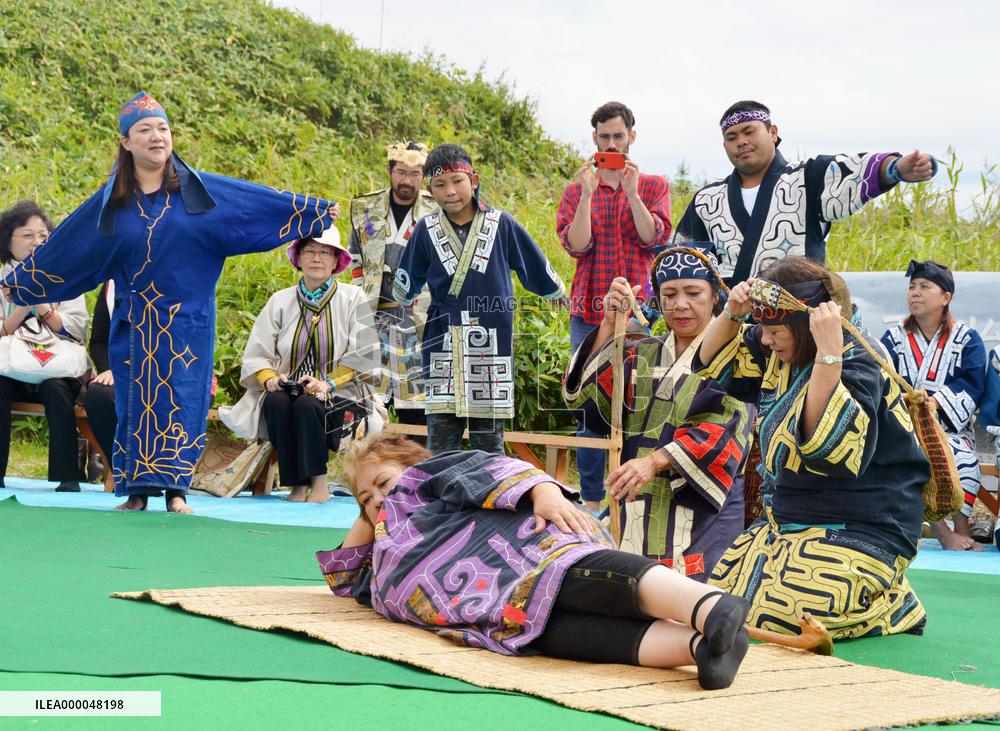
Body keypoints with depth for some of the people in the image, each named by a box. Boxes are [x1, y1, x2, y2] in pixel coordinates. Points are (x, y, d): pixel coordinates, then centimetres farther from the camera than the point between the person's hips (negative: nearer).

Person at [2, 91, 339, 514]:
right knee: (135, 402, 3)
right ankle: (137, 490, 10)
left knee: (181, 400, -2)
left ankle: (176, 490, 4)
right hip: (135, 323, 1)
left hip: (186, 320, -1)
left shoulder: (199, 190, -1)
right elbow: (59, 250, 11)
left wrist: (318, 210, 2)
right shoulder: (110, 202, 2)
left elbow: (261, 200, 3)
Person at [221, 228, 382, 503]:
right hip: (290, 389, 3)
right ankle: (297, 484, -25)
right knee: (276, 402, -31)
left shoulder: (352, 298, 4)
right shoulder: (281, 301, 12)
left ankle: (319, 483, -21)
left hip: (339, 397, -3)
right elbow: (256, 353, 7)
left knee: (307, 405, -34)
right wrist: (269, 378, -15)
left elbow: (364, 353, -6)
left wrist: (328, 383, -18)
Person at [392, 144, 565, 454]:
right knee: (440, 444, -1)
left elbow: (538, 271, 14)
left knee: (489, 440, 6)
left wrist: (559, 292, 28)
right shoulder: (426, 230, 3)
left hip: (491, 344, -1)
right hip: (443, 345, 1)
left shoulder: (501, 224, -1)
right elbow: (404, 289, 20)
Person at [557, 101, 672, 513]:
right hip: (589, 311, 1)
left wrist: (631, 193, -15)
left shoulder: (653, 186, 11)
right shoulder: (577, 190, 13)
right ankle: (591, 498, 5)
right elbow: (576, 245, -2)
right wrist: (588, 193, -11)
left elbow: (655, 238, -5)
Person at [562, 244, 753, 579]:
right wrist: (609, 325, -5)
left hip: (702, 509, -4)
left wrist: (655, 460, -24)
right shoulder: (642, 355, 18)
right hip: (639, 510, 4)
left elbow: (722, 429, -12)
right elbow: (584, 394, 4)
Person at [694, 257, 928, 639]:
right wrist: (731, 313, -1)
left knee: (778, 613, -30)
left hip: (860, 531, -9)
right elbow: (713, 362, 19)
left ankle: (892, 605, -2)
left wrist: (828, 351, -40)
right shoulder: (780, 352, 6)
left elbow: (828, 445, -35)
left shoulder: (858, 361, -20)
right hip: (788, 521, 10)